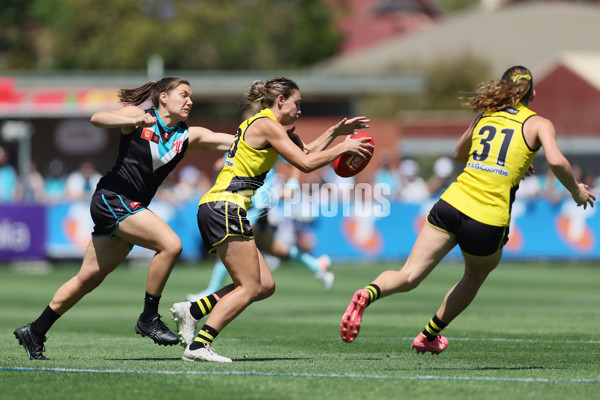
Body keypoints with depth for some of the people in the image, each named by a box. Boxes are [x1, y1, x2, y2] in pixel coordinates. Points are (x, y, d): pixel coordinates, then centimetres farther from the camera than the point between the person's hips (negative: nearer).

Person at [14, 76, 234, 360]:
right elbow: (98, 118, -17)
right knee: (170, 244, -22)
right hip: (112, 197, -7)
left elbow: (234, 141, 2)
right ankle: (148, 318, -11)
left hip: (130, 209, 7)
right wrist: (134, 121, -30)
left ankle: (35, 332, 20)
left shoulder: (188, 136, 9)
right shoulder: (138, 117, -4)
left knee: (89, 278, 11)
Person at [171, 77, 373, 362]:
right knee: (250, 288, -11)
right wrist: (343, 147, -2)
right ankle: (198, 345, -19)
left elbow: (305, 153, 30)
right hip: (225, 207, -10)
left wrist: (335, 131, 24)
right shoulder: (267, 125, -7)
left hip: (214, 209, 10)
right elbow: (305, 164, -12)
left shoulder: (260, 125, 23)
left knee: (265, 285, 7)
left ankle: (191, 311, 4)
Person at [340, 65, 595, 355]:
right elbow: (556, 161, -12)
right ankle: (429, 336, 33)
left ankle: (368, 293, -34)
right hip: (488, 222, -3)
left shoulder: (485, 116, 19)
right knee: (475, 277, 28)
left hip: (452, 203, 3)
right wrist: (576, 191, 6)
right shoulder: (539, 123, 6)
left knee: (408, 277, -4)